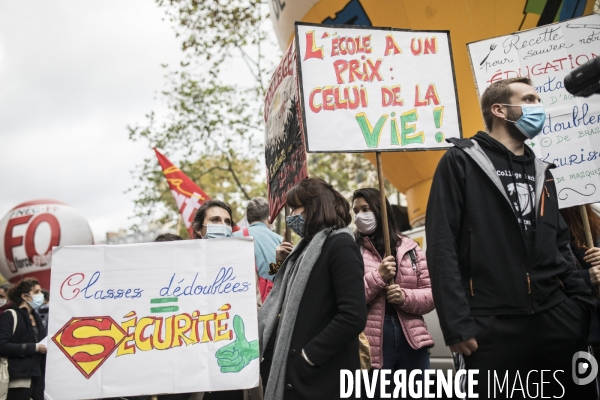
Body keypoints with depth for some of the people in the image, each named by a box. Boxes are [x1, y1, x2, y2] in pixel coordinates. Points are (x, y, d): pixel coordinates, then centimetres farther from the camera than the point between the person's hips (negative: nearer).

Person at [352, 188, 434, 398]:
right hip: (372, 344, -3)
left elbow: (432, 293, 9)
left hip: (411, 341, 3)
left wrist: (405, 297, -10)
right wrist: (378, 276, -16)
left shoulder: (409, 248, 11)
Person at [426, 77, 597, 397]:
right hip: (493, 326, -6)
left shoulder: (540, 171, 18)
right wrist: (456, 323, -15)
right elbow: (441, 245, -10)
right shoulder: (461, 162, -2)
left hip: (557, 318, 6)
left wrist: (582, 301, 8)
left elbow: (559, 246, 21)